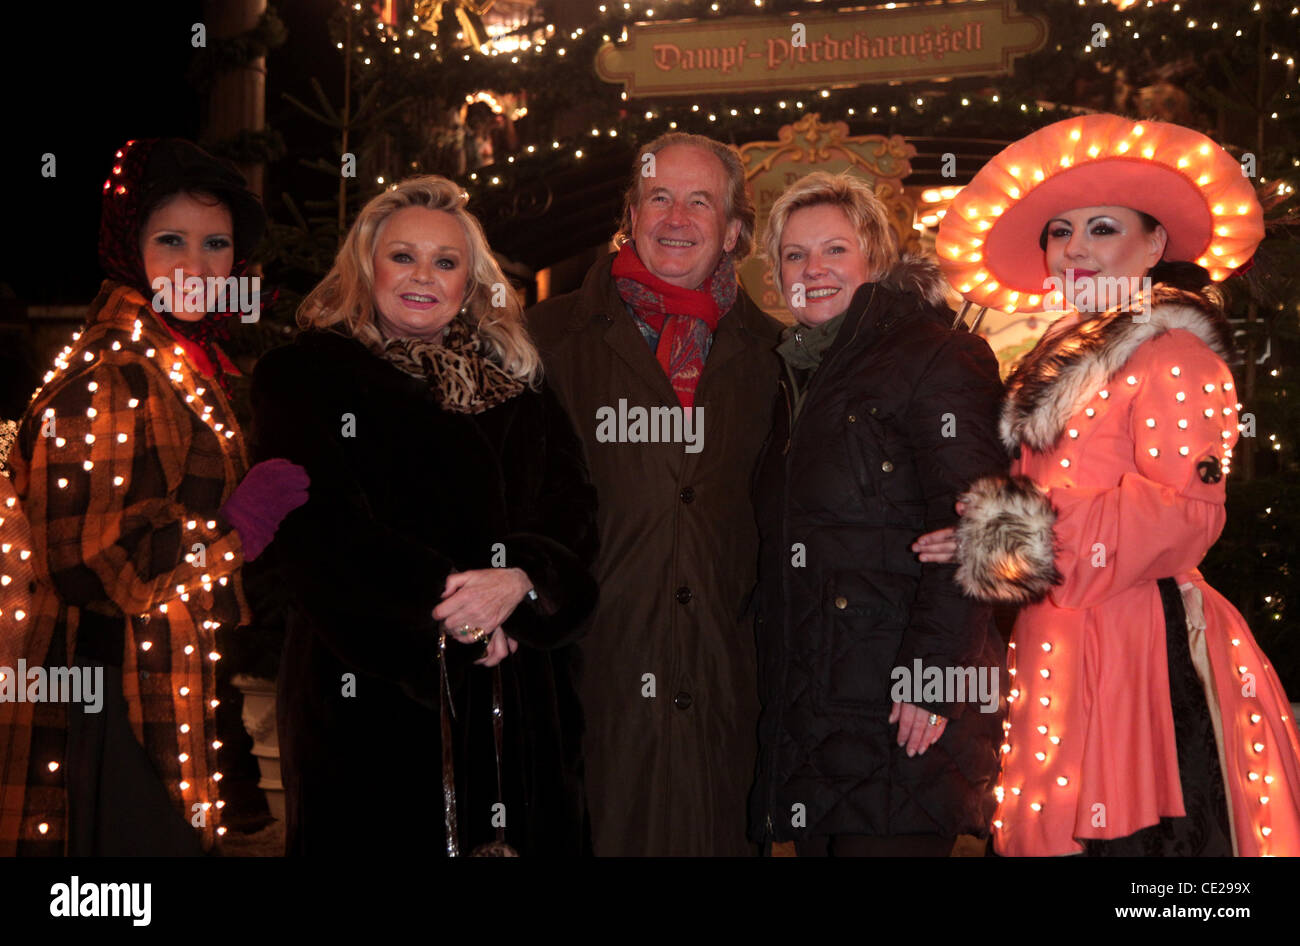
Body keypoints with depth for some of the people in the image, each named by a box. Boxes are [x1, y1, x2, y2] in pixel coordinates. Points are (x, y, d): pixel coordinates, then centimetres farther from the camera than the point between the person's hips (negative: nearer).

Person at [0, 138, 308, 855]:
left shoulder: (184, 363, 13)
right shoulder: (110, 374, -17)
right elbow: (87, 564, -22)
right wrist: (236, 530, -14)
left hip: (164, 685, 9)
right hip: (113, 704, -9)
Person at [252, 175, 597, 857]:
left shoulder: (515, 383, 12)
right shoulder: (302, 375, 2)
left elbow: (572, 512, 2)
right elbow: (319, 522, -10)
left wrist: (519, 580, -18)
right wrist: (447, 603, -17)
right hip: (370, 688, -3)